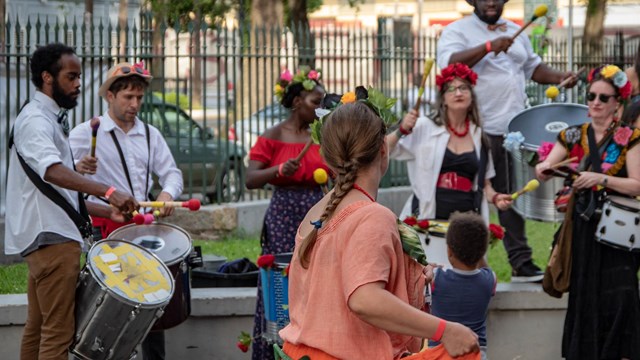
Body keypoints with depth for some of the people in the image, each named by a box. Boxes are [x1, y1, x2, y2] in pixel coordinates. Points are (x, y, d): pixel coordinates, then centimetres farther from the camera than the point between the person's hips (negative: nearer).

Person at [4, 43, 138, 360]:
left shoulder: (49, 120, 22)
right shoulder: (35, 121, -11)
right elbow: (52, 171, -31)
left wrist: (105, 212, 13)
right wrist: (107, 191, -42)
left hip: (47, 237, 11)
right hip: (51, 238, -11)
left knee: (38, 328, 12)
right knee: (58, 331, -13)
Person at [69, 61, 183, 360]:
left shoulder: (150, 134, 12)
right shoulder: (86, 133, -4)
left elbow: (171, 173, 13)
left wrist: (167, 193, -10)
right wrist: (78, 167, -36)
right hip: (104, 228, -5)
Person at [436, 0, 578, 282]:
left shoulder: (515, 32, 18)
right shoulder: (458, 31, -3)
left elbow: (532, 66, 27)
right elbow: (449, 63, -21)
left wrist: (559, 77, 9)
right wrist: (489, 46, -28)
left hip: (515, 130, 6)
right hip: (479, 131, -6)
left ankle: (521, 263, 14)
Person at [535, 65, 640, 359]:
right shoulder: (574, 136, 10)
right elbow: (545, 169, 1)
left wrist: (600, 179, -20)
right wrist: (543, 168, -22)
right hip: (582, 227, 3)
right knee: (584, 298, 2)